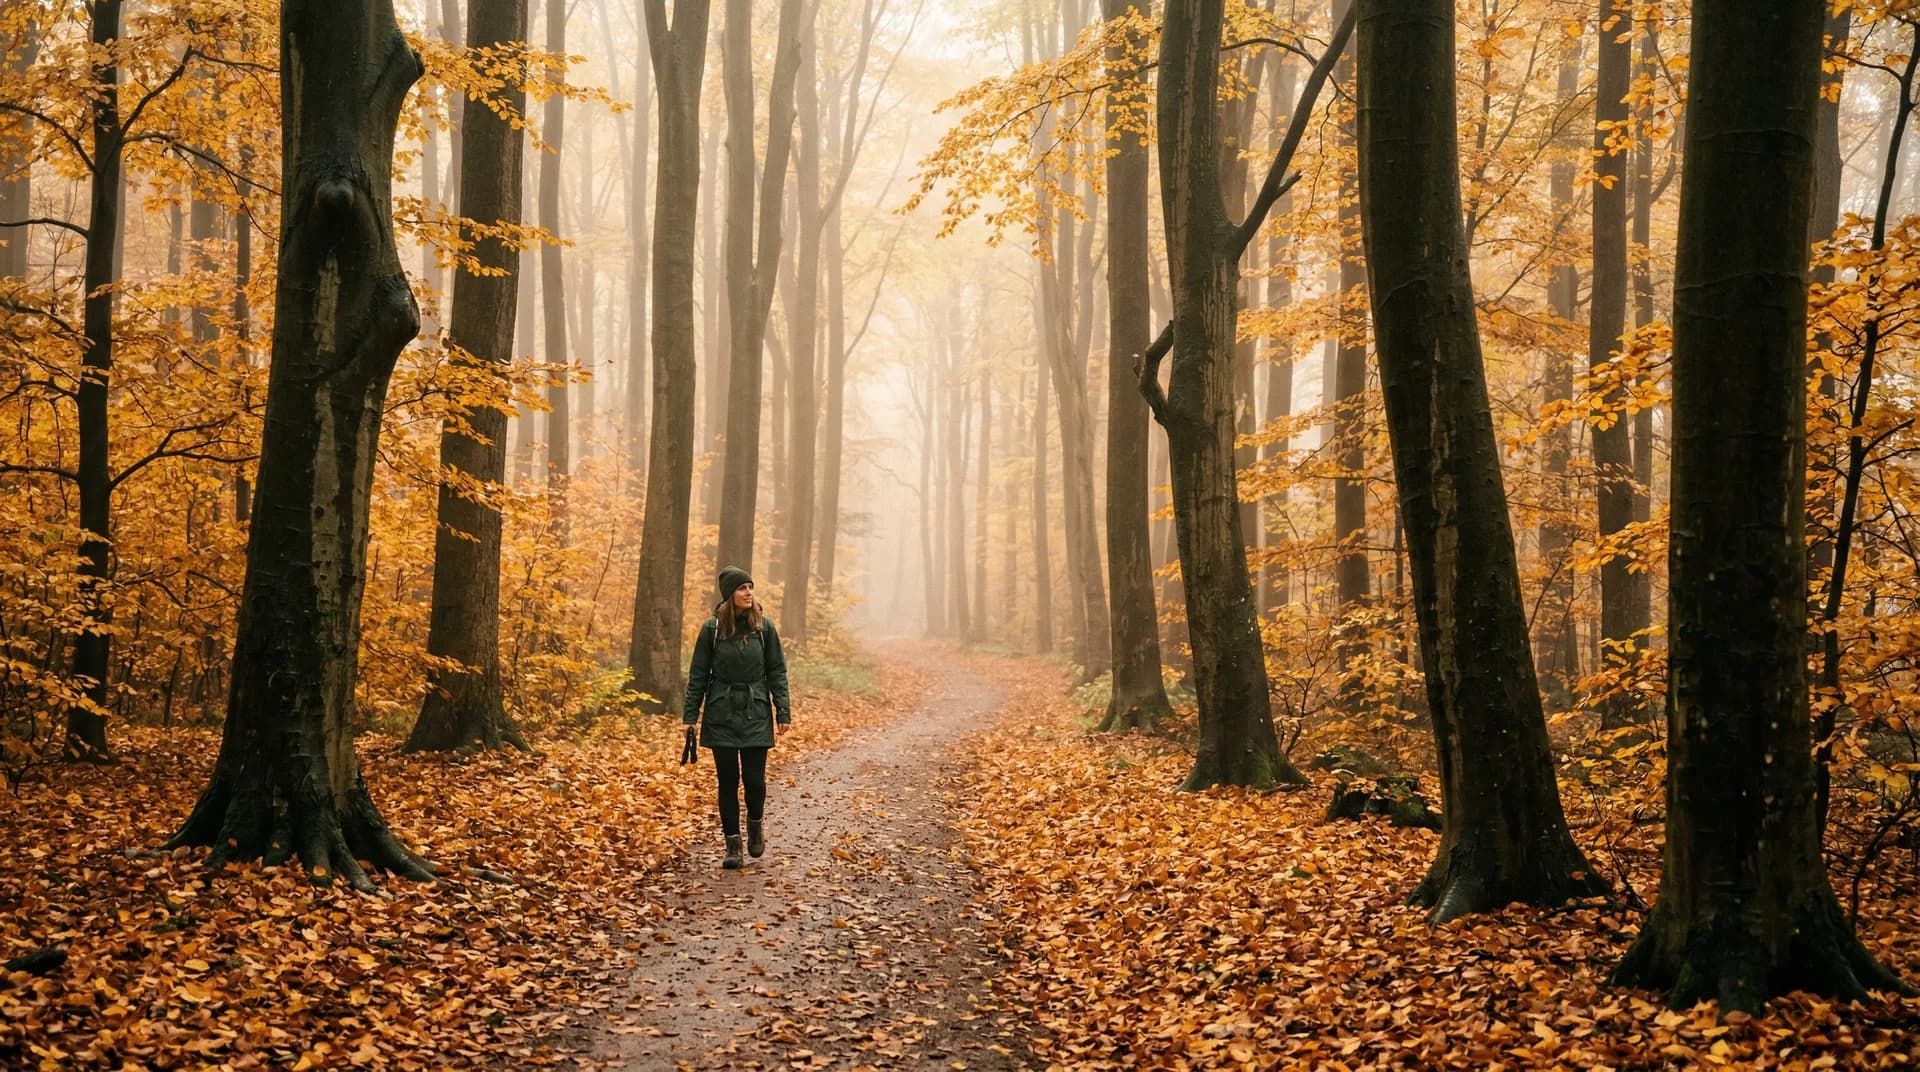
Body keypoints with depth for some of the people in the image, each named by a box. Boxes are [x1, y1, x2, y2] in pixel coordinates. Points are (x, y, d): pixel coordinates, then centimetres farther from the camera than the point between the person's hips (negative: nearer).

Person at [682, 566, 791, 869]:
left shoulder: (764, 627, 0)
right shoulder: (712, 628, -2)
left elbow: (777, 671, 3)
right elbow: (698, 674, 3)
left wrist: (783, 712, -3)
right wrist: (690, 716, 0)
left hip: (756, 715, 0)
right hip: (722, 716, 0)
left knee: (754, 779, -3)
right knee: (728, 781, 3)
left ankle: (755, 825, 26)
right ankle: (733, 844, 12)